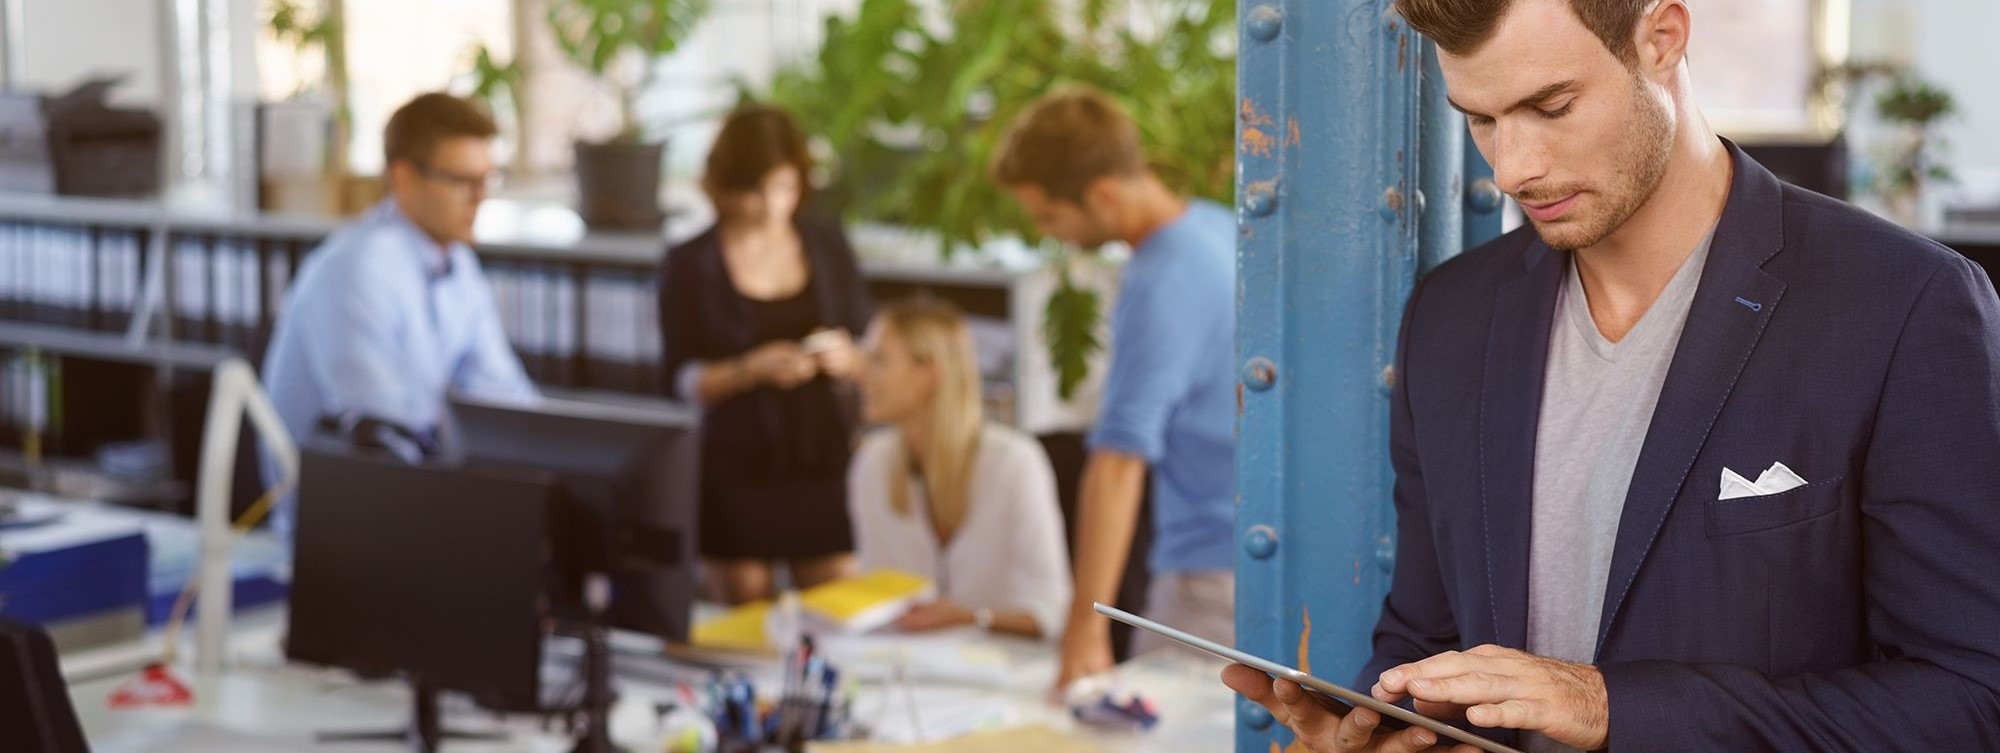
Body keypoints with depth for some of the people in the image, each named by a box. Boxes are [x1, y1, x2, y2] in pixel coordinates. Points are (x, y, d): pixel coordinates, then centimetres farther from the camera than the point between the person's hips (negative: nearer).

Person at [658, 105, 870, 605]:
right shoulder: (690, 265, 0)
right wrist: (753, 369, -20)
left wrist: (846, 358, -10)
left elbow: (872, 355, 12)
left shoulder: (827, 245, 8)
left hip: (824, 466, 2)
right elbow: (682, 381, -4)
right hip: (737, 475, -2)